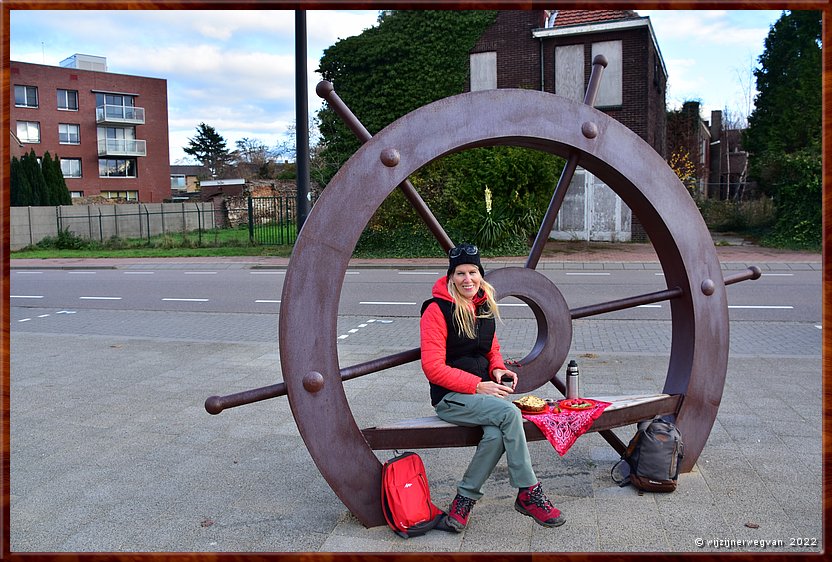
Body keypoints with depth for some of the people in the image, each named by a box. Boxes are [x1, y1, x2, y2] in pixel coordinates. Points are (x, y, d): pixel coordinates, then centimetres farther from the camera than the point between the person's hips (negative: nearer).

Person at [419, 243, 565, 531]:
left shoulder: (485, 307, 12)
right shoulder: (437, 310, -9)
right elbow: (433, 367, -13)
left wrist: (497, 368, 1)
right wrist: (477, 385, -18)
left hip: (483, 390, 6)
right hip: (450, 398, -6)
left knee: (497, 435, -28)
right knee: (509, 412, -30)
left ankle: (465, 497, -8)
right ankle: (529, 493, -18)